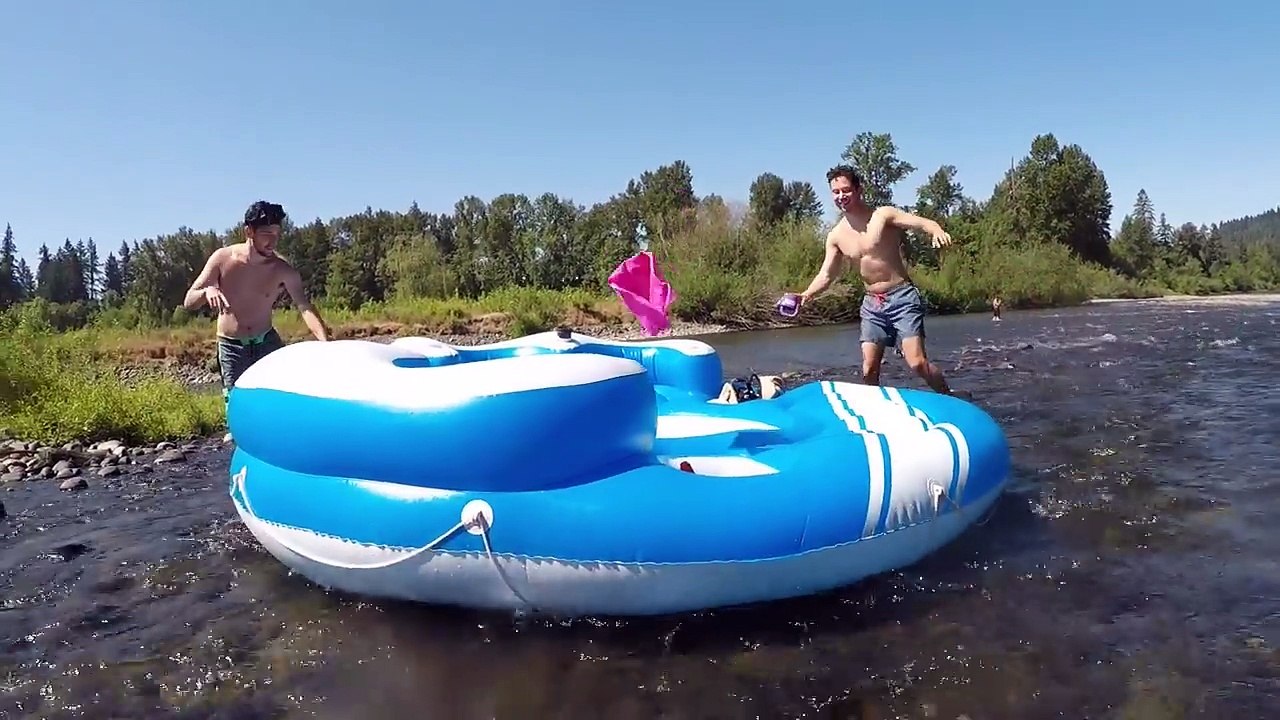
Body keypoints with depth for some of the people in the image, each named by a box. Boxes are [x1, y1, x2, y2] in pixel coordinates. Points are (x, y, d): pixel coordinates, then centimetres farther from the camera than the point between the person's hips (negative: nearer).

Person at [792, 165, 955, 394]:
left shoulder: (883, 215, -8)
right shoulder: (836, 236, 5)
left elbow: (923, 223, -19)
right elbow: (826, 275, 8)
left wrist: (937, 231, -43)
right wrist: (806, 295, -11)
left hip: (902, 297, -5)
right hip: (871, 304, 5)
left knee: (917, 363, -13)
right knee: (869, 370, 0)